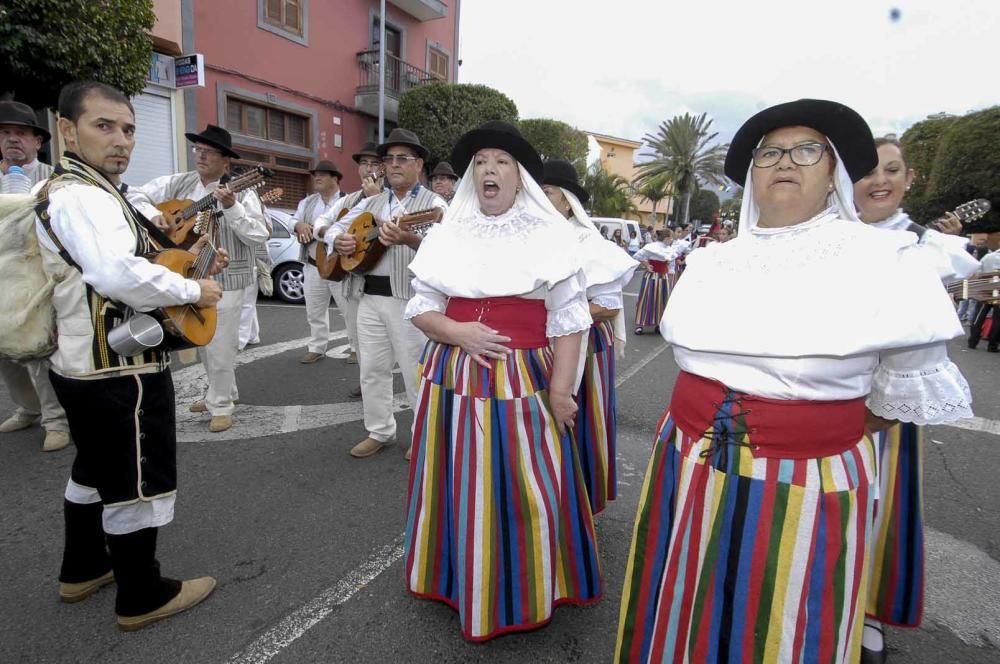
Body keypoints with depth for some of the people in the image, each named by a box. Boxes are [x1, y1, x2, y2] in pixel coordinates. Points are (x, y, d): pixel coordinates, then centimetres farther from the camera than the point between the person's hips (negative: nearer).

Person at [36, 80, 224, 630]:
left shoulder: (84, 192, 14)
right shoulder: (82, 196, -20)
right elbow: (120, 276, -37)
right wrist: (194, 290, -22)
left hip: (87, 363, 11)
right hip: (120, 370, -11)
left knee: (95, 469, 24)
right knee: (137, 483, 3)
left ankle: (83, 569, 43)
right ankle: (143, 597, 21)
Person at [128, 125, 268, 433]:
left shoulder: (240, 192, -10)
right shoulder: (179, 183, 5)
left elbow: (259, 236, -19)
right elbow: (135, 194, 10)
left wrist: (230, 207, -30)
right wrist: (152, 214, -8)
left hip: (226, 279, -6)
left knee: (220, 346, -1)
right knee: (201, 343, 19)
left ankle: (221, 405, 17)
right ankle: (225, 392, 38)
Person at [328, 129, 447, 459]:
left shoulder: (433, 204, -5)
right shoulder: (371, 202, 15)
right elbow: (337, 225, 21)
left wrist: (410, 239, -41)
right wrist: (338, 240, -4)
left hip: (409, 298, -6)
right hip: (369, 295, 6)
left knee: (416, 372, 3)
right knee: (371, 369, 12)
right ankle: (379, 431, 28)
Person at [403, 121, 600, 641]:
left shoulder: (549, 235, -2)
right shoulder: (448, 235, 7)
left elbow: (568, 320, -4)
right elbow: (420, 307, 8)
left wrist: (560, 390, -10)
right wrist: (455, 332, -12)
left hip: (523, 380, -3)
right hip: (454, 377, 3)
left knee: (526, 488, 2)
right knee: (462, 483, 13)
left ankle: (525, 591, 27)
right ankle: (460, 576, 36)